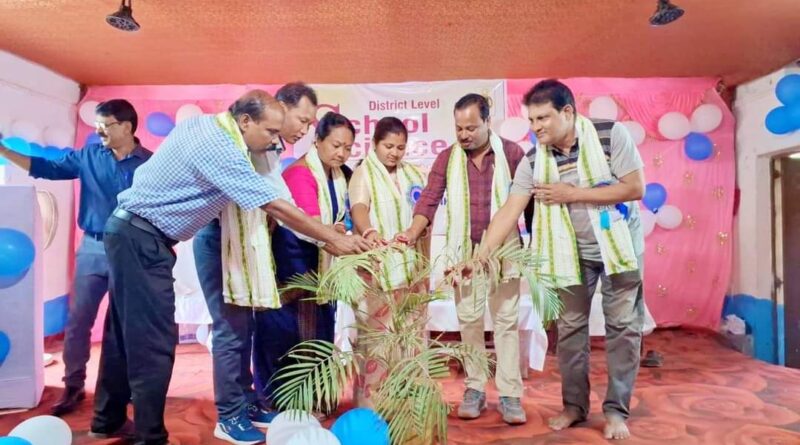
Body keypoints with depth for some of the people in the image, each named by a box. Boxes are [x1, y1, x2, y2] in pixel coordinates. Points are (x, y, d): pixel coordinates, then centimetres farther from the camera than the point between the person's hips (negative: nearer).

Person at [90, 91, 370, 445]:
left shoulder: (202, 123, 4)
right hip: (142, 239, -10)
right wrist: (334, 239, -16)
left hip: (130, 231, 10)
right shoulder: (220, 149, -24)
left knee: (127, 332, 17)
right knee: (154, 340, -5)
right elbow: (276, 208, -24)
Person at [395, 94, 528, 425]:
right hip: (464, 251, 2)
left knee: (506, 320, 4)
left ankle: (510, 394, 12)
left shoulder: (511, 153, -2)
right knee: (469, 320, 8)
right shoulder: (447, 158, 2)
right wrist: (413, 233, -20)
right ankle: (475, 388, 21)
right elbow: (429, 199, -4)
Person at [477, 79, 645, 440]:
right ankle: (574, 404, 23)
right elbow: (509, 211, -14)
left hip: (618, 244, -2)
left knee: (623, 326, 3)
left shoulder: (611, 134, -17)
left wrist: (573, 194, -22)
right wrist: (480, 256, -23)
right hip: (572, 252, 3)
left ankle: (616, 409, 16)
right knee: (570, 326, 8)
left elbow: (635, 188, -19)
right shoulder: (533, 161, -11)